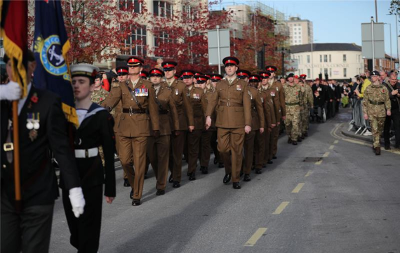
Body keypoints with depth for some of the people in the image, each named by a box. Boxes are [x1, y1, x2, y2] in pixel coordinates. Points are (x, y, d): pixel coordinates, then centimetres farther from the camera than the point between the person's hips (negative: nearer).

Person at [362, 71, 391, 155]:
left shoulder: (384, 88, 4)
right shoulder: (368, 89, 3)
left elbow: (387, 100, 4)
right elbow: (365, 102, 4)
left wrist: (388, 109, -9)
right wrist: (365, 112, -1)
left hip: (381, 111, 2)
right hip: (371, 111, -2)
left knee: (380, 129, 11)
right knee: (374, 129, -8)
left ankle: (375, 144, 30)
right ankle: (377, 146, -8)